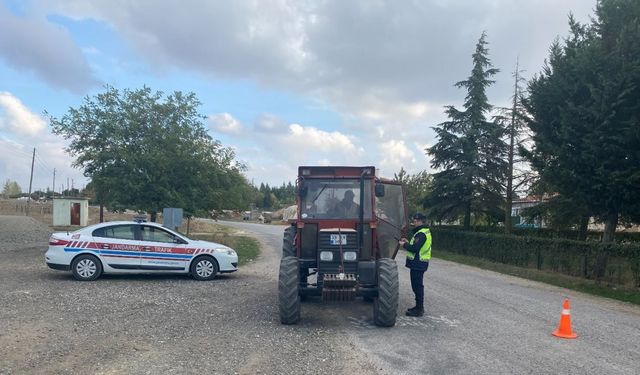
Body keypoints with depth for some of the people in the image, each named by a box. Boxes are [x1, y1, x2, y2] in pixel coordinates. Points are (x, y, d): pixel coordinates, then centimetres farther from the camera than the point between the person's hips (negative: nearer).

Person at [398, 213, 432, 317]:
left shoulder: (421, 234, -18)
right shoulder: (424, 232, 16)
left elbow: (415, 248, -24)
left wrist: (404, 245, -10)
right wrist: (408, 242, 11)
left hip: (418, 263, -11)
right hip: (418, 263, 11)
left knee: (417, 286, -5)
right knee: (417, 286, 17)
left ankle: (419, 309, 1)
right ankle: (419, 307, 26)